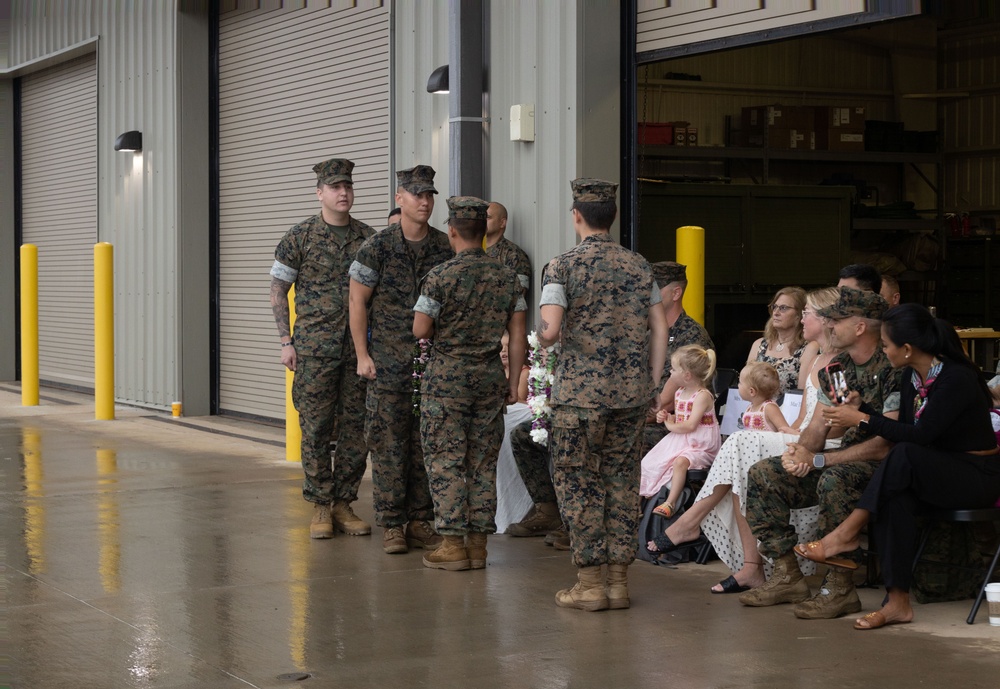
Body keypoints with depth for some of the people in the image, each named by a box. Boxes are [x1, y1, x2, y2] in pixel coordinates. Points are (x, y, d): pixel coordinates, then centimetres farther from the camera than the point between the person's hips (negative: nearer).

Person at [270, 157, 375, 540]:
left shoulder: (368, 237, 8)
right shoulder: (300, 237, 0)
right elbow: (278, 290, 2)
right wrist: (286, 342, -4)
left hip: (359, 347, 3)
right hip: (315, 347, -3)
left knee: (356, 428, 4)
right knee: (316, 429, -1)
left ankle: (344, 504, 14)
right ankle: (321, 507, 7)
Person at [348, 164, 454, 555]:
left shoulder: (445, 248, 5)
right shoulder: (378, 249, -4)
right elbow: (358, 302, -1)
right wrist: (362, 354, -5)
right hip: (389, 363, -3)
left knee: (427, 443, 6)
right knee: (389, 444, -1)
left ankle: (420, 522, 15)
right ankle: (391, 525, 6)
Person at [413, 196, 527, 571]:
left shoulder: (440, 276, -11)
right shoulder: (507, 277, 3)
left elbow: (420, 330, -10)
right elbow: (517, 334, 5)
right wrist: (514, 380, 12)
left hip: (446, 376, -4)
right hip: (490, 377, 4)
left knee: (445, 461, 1)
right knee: (483, 462, 9)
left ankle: (453, 544, 0)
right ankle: (478, 543, 11)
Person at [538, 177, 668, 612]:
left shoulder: (563, 266, -6)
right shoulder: (638, 266, 8)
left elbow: (549, 331, -16)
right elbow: (659, 329, 6)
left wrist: (541, 336, 7)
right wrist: (651, 385, 11)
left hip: (581, 391, -4)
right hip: (632, 390, 4)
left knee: (578, 481, 4)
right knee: (622, 480, 10)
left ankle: (590, 583, 4)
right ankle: (619, 582, 12)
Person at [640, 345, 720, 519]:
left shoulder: (703, 396, -16)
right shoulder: (679, 393, 12)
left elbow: (690, 425, -24)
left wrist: (671, 425, -9)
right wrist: (665, 417, 5)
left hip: (699, 446, -9)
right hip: (679, 441, 9)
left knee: (680, 462, -36)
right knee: (648, 462, -3)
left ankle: (670, 503, -39)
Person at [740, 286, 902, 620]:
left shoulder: (892, 371, -18)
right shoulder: (835, 367, 9)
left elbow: (886, 445, -24)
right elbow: (817, 427, 11)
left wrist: (817, 460, -23)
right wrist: (799, 451, -15)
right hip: (843, 463, 9)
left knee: (834, 480, -39)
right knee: (763, 474, -3)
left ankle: (840, 587, -27)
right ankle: (788, 576, -3)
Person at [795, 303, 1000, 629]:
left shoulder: (957, 379, -21)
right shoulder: (912, 376, 5)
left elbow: (919, 435, -27)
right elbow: (905, 428, 7)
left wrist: (863, 419, -22)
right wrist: (860, 407, 0)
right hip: (936, 475, 7)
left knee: (904, 456, -33)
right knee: (894, 498, -26)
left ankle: (846, 534, -24)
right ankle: (897, 601, -30)